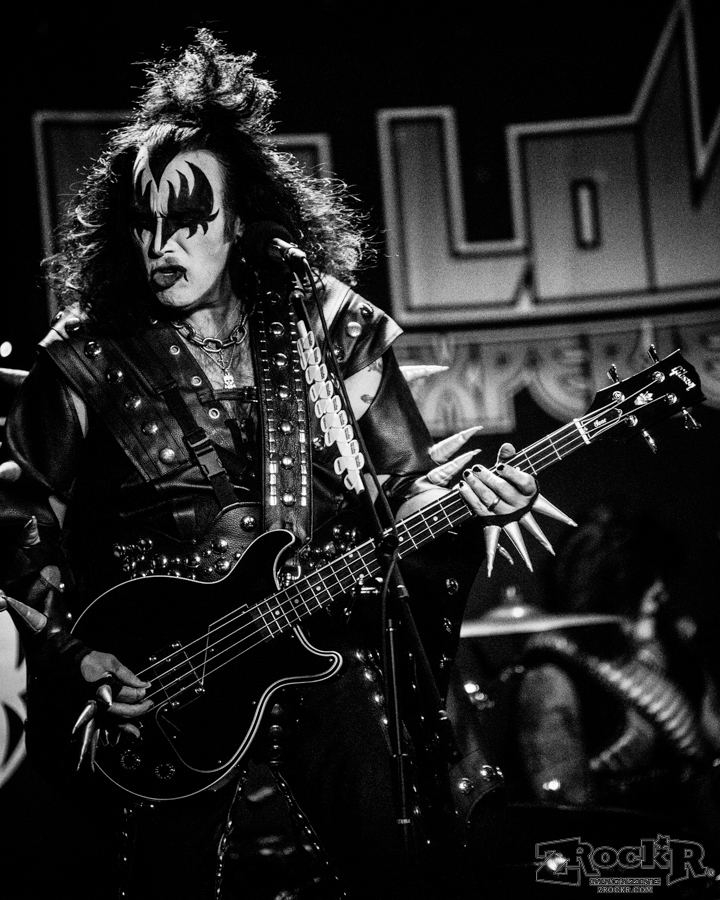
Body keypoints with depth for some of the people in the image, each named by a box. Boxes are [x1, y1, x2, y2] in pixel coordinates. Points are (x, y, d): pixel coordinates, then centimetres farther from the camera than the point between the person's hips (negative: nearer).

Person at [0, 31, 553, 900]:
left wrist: (472, 499, -14)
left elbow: (403, 485, 6)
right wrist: (74, 652, -7)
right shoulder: (87, 361, -4)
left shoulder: (326, 325, 2)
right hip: (151, 677, -1)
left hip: (324, 637, 2)